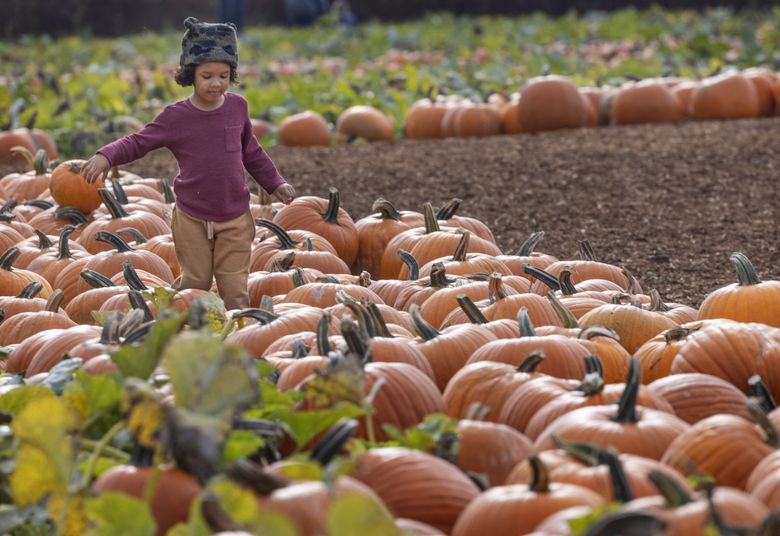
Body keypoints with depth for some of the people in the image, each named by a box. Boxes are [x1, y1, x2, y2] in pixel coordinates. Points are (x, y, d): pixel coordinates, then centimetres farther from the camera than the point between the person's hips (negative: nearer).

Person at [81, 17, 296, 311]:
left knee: (235, 289, 4)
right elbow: (138, 142, -6)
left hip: (235, 219, 2)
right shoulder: (176, 116, -9)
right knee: (195, 283, 8)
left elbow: (251, 152, 14)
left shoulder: (237, 107, 0)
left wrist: (275, 182, 13)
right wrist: (106, 156, -23)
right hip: (192, 219, -2)